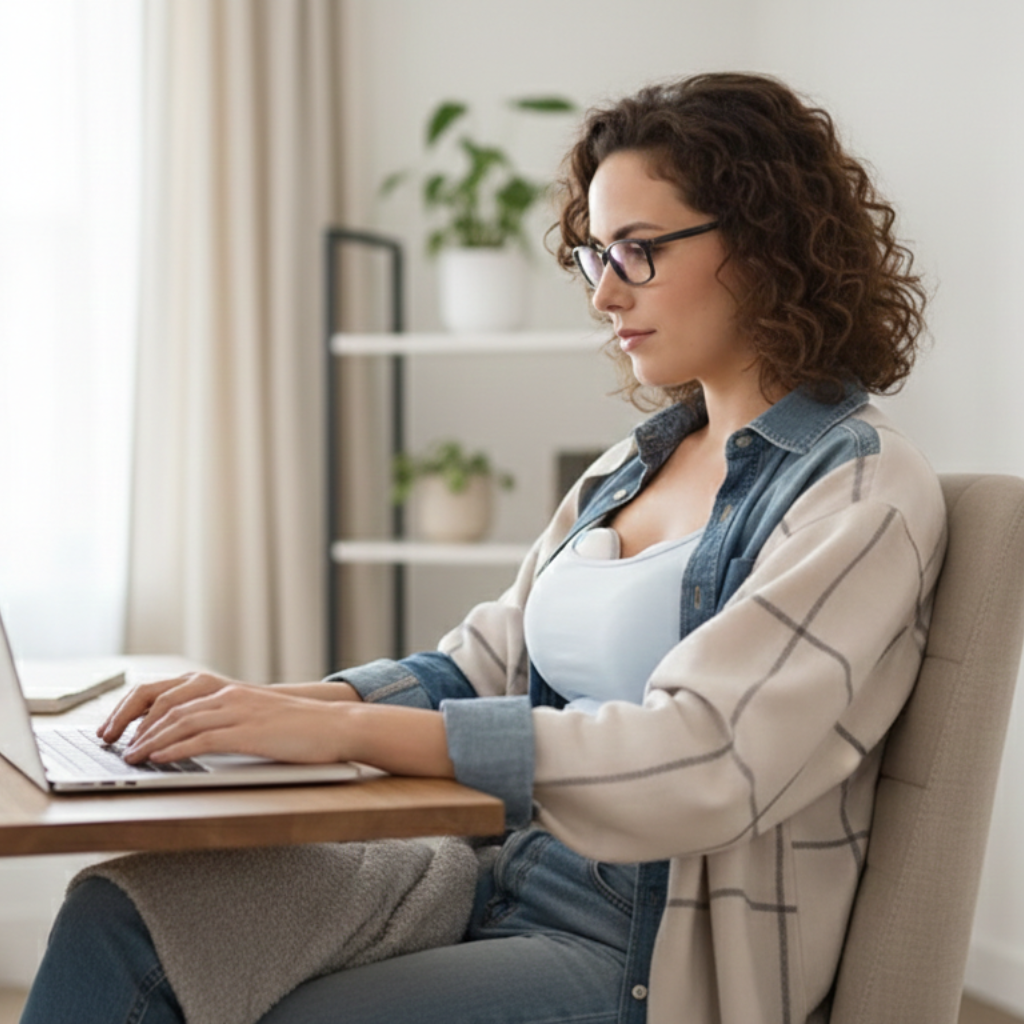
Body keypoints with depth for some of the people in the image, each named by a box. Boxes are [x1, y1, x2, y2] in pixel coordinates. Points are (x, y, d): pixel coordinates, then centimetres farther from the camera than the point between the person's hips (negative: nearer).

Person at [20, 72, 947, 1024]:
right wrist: (275, 701, -4)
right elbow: (483, 666, 15)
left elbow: (699, 762, -24)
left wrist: (343, 730, -25)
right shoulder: (638, 462, 15)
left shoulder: (864, 491, -12)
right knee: (117, 920, -12)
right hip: (501, 882, 7)